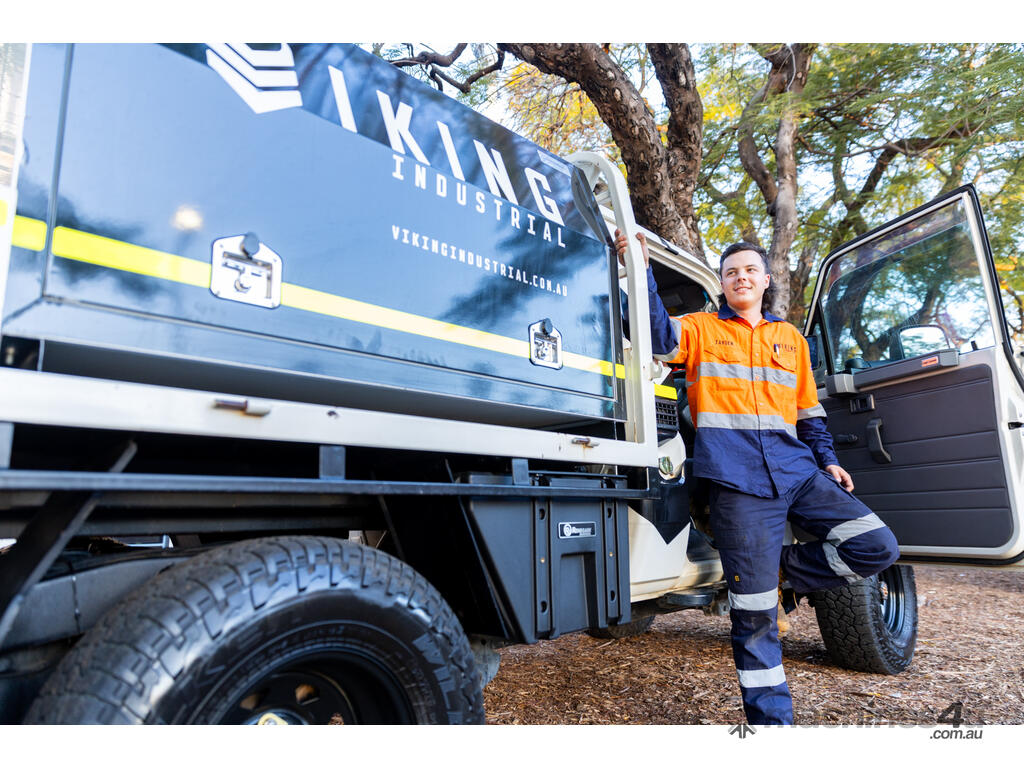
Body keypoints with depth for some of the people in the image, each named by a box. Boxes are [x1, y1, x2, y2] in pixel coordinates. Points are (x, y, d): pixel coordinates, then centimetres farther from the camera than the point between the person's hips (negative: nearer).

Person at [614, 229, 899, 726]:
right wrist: (642, 273, -22)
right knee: (754, 613, -2)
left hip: (795, 469, 5)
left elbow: (807, 409, 25)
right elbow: (660, 336, -12)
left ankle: (782, 567, 9)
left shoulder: (791, 339, 22)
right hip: (737, 479, -5)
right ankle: (770, 718, 13)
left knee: (878, 547, -8)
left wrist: (827, 459, 13)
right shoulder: (702, 329, 10)